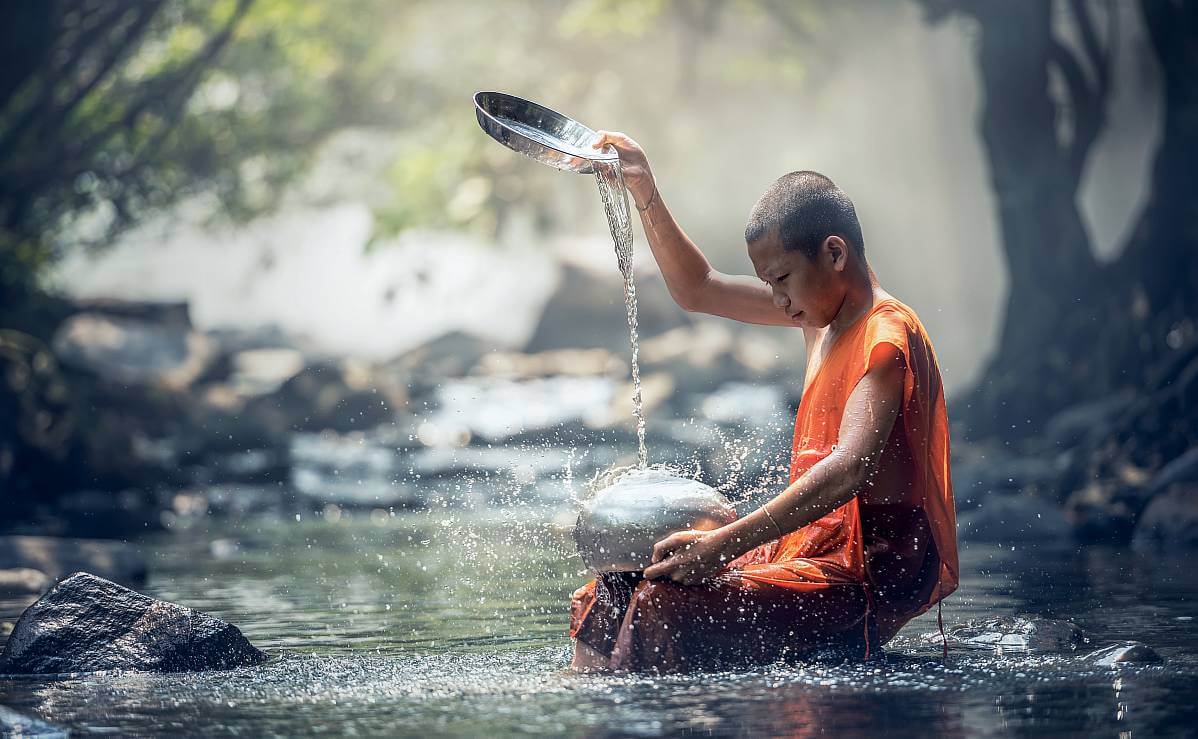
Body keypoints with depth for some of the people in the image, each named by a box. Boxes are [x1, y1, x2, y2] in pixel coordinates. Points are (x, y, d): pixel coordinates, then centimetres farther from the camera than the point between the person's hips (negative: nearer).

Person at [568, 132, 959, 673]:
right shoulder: (823, 309, 14)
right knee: (608, 599, 1)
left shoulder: (887, 335, -16)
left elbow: (850, 470, -30)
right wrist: (645, 195, 14)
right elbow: (699, 291, 27)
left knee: (666, 608, -28)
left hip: (874, 573, -10)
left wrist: (724, 543, -36)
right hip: (817, 550, 10)